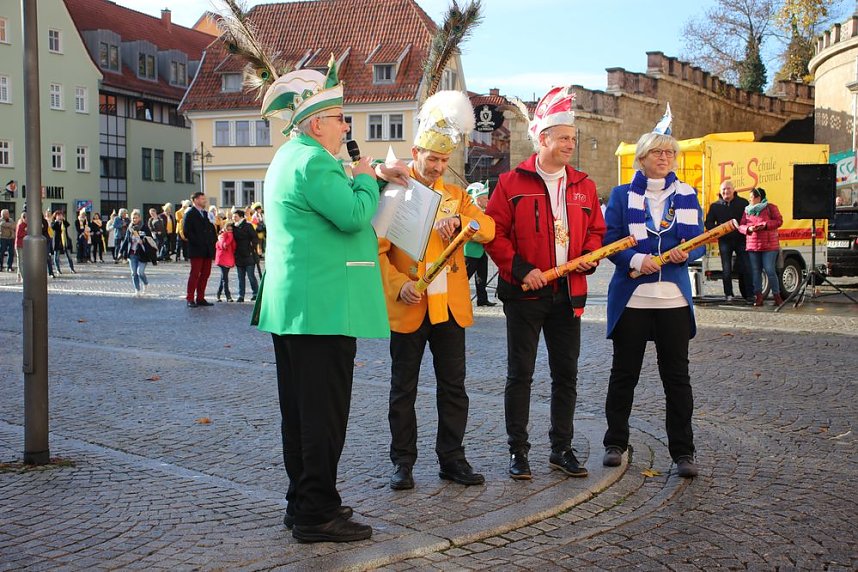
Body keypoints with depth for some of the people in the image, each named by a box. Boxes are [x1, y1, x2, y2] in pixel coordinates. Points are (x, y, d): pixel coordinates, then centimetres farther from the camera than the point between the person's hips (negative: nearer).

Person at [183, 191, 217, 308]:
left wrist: (213, 241, 5)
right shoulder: (189, 214, -4)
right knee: (194, 274, -6)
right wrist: (198, 243, -16)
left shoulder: (206, 213, 20)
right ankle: (190, 299, -2)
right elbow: (187, 231, -12)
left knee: (205, 274, 7)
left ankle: (200, 298, 13)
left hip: (207, 250, 7)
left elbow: (212, 229, 21)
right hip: (196, 250, -7)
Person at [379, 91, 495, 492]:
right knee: (403, 389, 5)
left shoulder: (454, 195, 12)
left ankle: (452, 459, 19)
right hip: (408, 307, -3)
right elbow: (377, 250, -5)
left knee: (453, 386, 8)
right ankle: (402, 462, 16)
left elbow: (488, 229, 0)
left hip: (450, 305, 4)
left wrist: (460, 221, -19)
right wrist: (399, 285, -19)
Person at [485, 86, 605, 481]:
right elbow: (493, 232, -6)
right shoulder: (513, 183, -3)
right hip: (525, 293, -4)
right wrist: (520, 268, -14)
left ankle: (562, 449, 22)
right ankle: (518, 451, 12)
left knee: (566, 374, 10)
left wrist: (590, 256, 0)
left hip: (568, 293, 5)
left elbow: (596, 230, 20)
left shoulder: (583, 186, 11)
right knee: (520, 374, 2)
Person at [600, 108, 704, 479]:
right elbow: (609, 241, -3)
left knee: (677, 375, 2)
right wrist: (636, 260, -21)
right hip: (631, 298, -1)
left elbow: (699, 241, 6)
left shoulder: (686, 195, 10)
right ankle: (615, 443, 21)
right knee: (624, 373, 7)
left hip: (674, 298, 1)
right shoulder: (622, 195, 5)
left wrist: (685, 253, -16)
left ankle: (683, 451, 11)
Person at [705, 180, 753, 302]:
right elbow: (708, 223, 7)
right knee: (726, 269, 3)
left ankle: (749, 295, 5)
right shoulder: (715, 206, 6)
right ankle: (728, 294, 10)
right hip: (724, 241, 1)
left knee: (746, 268, -2)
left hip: (741, 239, -1)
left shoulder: (743, 203, 3)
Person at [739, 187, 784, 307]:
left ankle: (777, 296, 2)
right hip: (752, 246, 5)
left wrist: (765, 225, -17)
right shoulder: (747, 210, 15)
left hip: (769, 245, -5)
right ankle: (758, 297, 8)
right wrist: (749, 228, -12)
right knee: (755, 271, 4)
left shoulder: (770, 207, 1)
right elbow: (741, 226, 10)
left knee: (770, 270, -8)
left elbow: (779, 221, -6)